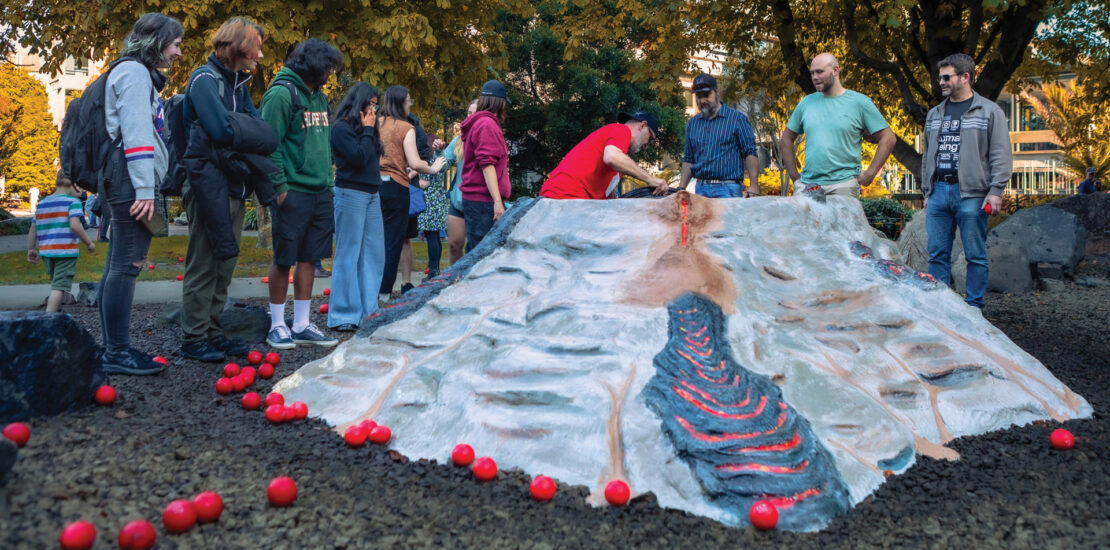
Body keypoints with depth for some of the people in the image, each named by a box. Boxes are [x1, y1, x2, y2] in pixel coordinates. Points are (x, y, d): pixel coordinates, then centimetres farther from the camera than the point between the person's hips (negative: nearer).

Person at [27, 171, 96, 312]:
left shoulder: (42, 203, 17)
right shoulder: (73, 201, -5)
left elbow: (33, 229, 16)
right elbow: (74, 225, -18)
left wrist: (31, 249, 20)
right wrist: (89, 243, -9)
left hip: (46, 252, 7)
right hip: (65, 252, -7)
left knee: (56, 284, 20)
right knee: (59, 287, -8)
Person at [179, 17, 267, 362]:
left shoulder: (239, 83, 17)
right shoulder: (205, 79, -10)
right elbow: (222, 132, -23)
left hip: (235, 188, 8)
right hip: (208, 186, -8)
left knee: (225, 265, 11)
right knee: (203, 263, -3)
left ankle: (213, 330, 20)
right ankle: (194, 338, 4)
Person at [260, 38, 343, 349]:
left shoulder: (318, 96, 16)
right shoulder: (282, 93, -10)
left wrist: (328, 182, 16)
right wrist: (279, 186, -16)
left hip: (320, 192, 8)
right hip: (293, 192, -8)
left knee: (309, 259, 10)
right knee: (284, 260, 1)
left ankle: (302, 326, 18)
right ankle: (277, 326, 12)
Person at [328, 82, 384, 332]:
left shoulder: (366, 129, 17)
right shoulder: (341, 128, -8)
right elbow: (359, 158, -16)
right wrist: (367, 130, -8)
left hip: (371, 194, 9)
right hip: (351, 194, -9)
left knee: (374, 253, 8)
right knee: (348, 254, -6)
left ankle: (368, 309, 16)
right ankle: (344, 315, -1)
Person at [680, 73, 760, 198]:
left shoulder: (737, 118, 2)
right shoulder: (692, 123, 16)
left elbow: (750, 153, -3)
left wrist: (754, 186, -11)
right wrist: (681, 189, 11)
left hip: (728, 189, -4)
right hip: (701, 189, 4)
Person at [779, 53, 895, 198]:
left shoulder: (859, 102, 3)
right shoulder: (806, 103, 12)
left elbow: (888, 138, 3)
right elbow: (786, 139, 20)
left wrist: (869, 174, -2)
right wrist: (794, 175, 11)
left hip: (843, 185, -3)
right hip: (807, 185, 3)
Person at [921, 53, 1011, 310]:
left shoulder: (989, 111, 3)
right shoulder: (934, 114, 18)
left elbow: (1001, 155, -2)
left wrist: (996, 190, -11)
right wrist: (926, 191, 16)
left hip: (971, 194, -5)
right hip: (938, 193, 5)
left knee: (975, 255, 0)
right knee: (937, 254, 4)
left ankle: (974, 308, 7)